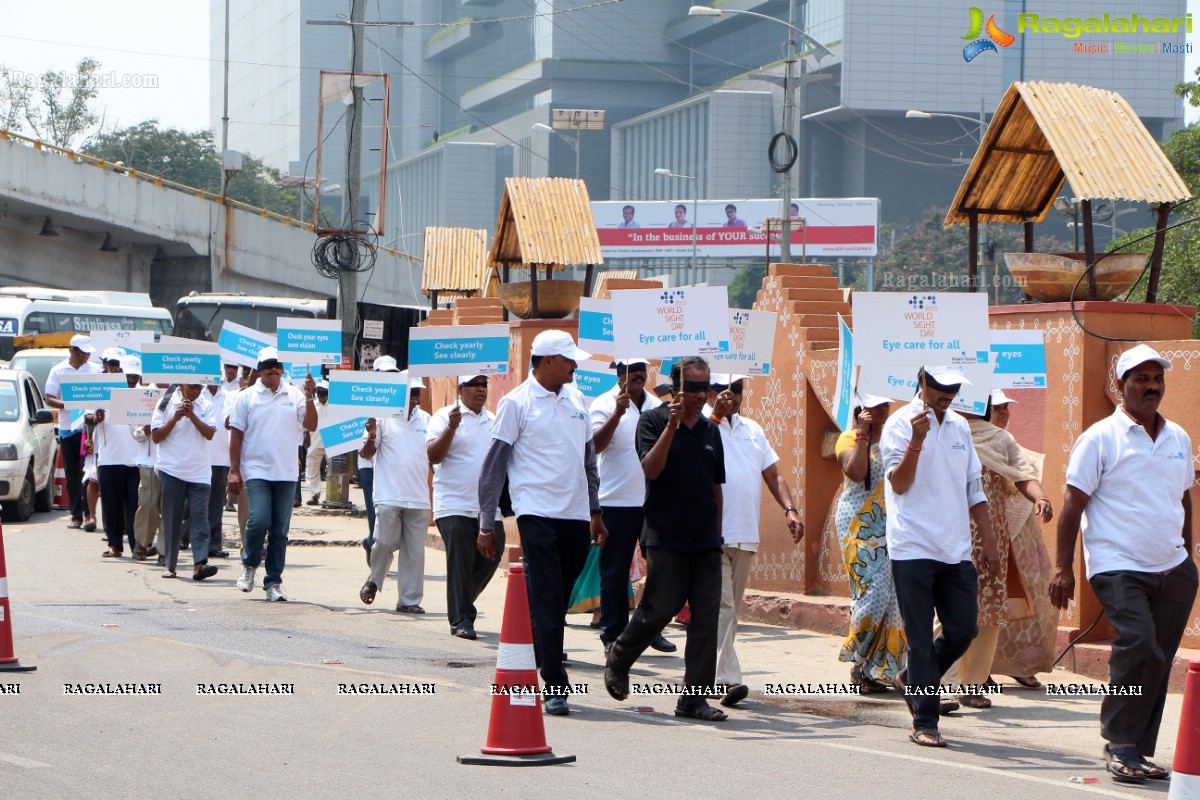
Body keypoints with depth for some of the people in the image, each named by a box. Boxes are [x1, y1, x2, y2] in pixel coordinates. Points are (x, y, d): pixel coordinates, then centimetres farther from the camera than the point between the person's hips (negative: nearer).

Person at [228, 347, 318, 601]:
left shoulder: (295, 396, 7)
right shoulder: (247, 397, 3)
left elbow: (311, 426, -1)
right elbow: (236, 435, 4)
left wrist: (309, 398, -14)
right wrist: (234, 471, -1)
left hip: (286, 474, 2)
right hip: (256, 470, -2)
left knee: (280, 530, 4)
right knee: (259, 520, -17)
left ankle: (274, 582, 11)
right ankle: (249, 563, 10)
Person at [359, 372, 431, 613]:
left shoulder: (426, 420, 14)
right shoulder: (383, 417, 1)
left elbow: (433, 454, 24)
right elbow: (366, 453, 0)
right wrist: (371, 437, -20)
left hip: (419, 498, 4)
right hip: (389, 495, -4)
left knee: (414, 550, 2)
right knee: (385, 542, -7)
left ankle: (409, 600, 8)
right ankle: (373, 581, 21)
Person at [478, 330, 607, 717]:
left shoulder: (576, 400, 15)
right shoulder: (516, 403, -3)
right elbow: (493, 466, -2)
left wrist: (595, 512, 21)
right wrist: (486, 524, -4)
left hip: (576, 516, 6)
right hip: (537, 512, -6)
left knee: (558, 601, 8)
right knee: (546, 602, -10)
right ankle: (555, 686, -12)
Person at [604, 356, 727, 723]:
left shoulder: (711, 430, 14)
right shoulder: (654, 421, -2)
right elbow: (651, 469, -16)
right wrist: (672, 425, -22)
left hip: (705, 541, 5)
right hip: (665, 537, -5)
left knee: (706, 616, -1)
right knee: (658, 610, -5)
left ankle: (694, 698, 2)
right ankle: (618, 661, 23)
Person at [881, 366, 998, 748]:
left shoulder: (960, 426, 14)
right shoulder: (900, 423, -5)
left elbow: (973, 488, 19)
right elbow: (898, 483, -14)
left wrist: (988, 538, 15)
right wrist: (917, 440, -26)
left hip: (956, 551, 6)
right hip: (913, 548, -6)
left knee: (963, 629, 3)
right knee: (921, 637, -3)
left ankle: (913, 680, 27)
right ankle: (924, 722, 3)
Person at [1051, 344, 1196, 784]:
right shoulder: (1100, 439, -4)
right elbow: (1073, 504, -4)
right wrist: (1063, 568, -8)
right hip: (1119, 567, -6)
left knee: (1158, 660, 5)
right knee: (1139, 647, -21)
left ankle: (1136, 750, 14)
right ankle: (1121, 742, -8)